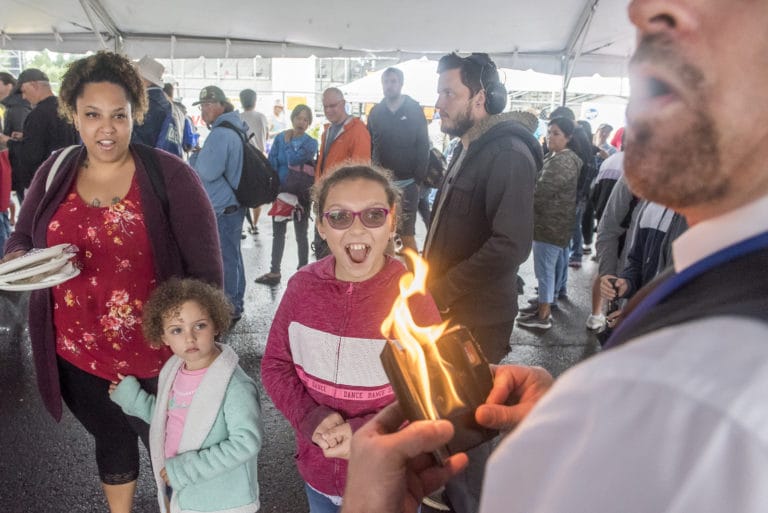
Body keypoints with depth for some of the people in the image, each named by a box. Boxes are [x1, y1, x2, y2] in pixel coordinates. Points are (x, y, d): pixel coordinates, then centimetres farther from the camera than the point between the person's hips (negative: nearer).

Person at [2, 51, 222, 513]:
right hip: (78, 355, 4)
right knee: (111, 440, 27)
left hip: (158, 355, -4)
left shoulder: (170, 175, -13)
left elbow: (205, 267, -11)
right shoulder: (54, 172, 1)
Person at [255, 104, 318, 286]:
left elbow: (293, 159, -24)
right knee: (278, 233, 12)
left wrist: (288, 142, -9)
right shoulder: (279, 139, 2)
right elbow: (271, 164, 0)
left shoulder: (311, 143, -6)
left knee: (301, 235, 7)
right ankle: (274, 272, 24)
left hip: (301, 194, -3)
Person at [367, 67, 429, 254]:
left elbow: (423, 147, -2)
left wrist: (418, 179, -8)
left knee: (407, 234, -2)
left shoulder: (414, 110, 1)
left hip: (406, 182, -3)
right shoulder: (376, 111, 9)